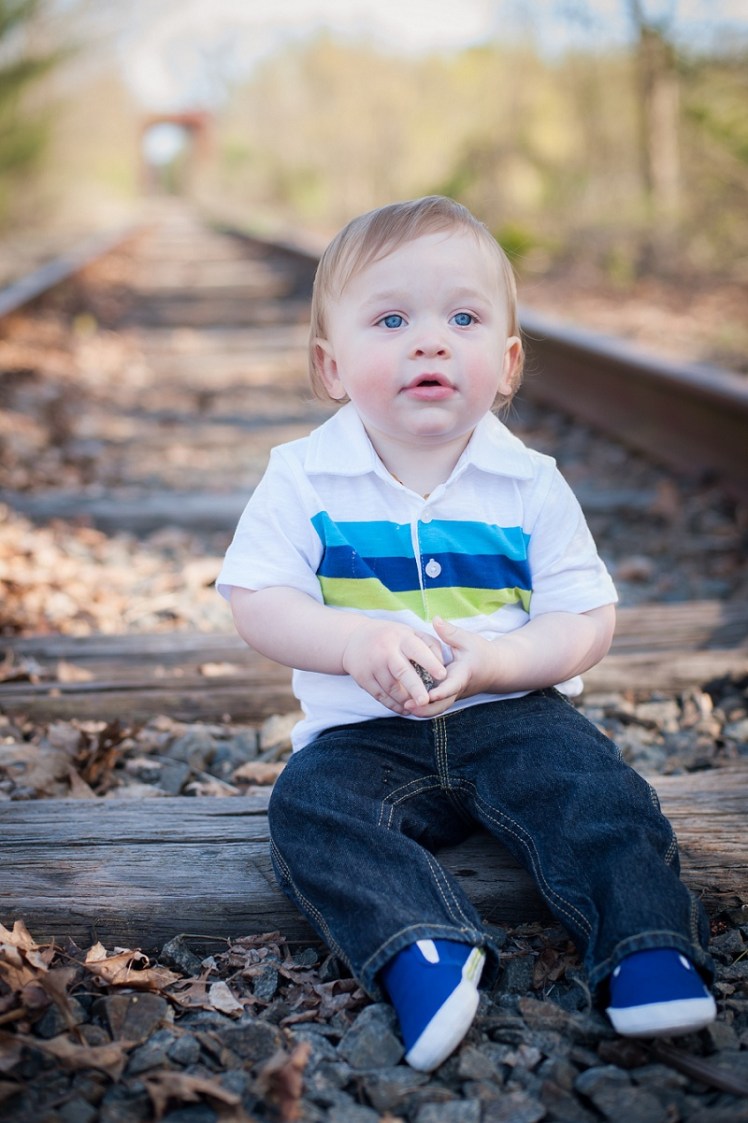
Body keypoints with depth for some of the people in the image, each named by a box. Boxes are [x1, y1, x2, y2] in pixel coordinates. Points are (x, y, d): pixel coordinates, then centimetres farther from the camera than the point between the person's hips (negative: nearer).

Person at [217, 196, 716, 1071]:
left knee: (591, 784, -25)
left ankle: (648, 945, -19)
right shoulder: (302, 480, -3)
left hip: (513, 713, 0)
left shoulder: (530, 485, -3)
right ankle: (421, 950, -36)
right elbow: (257, 602, -7)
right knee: (309, 805, -25)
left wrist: (500, 660, -23)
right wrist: (354, 644, -24)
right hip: (364, 730, 0)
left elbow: (587, 619, -4)